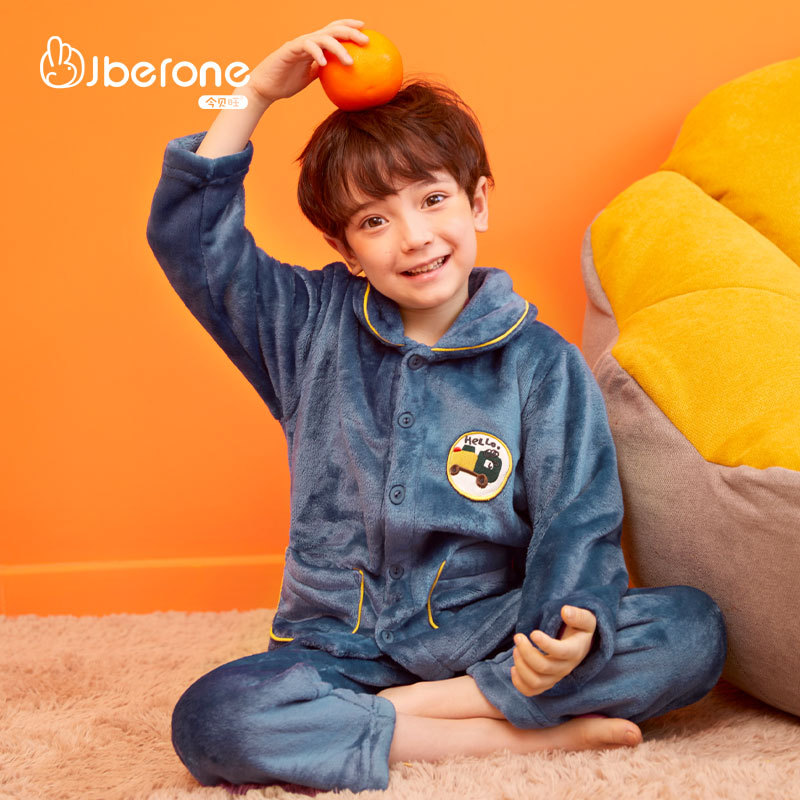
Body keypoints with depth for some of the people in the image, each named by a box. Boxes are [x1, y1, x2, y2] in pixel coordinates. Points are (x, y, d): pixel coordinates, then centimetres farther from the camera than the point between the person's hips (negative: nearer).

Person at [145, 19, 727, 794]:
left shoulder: (542, 365, -1)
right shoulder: (313, 330, 5)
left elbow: (576, 528, -6)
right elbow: (190, 233, 2)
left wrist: (569, 631, -28)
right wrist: (256, 93, -5)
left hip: (485, 637, 0)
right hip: (342, 643, 1)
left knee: (693, 629, -22)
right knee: (208, 721, -30)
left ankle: (419, 705, -20)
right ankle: (531, 735, -24)